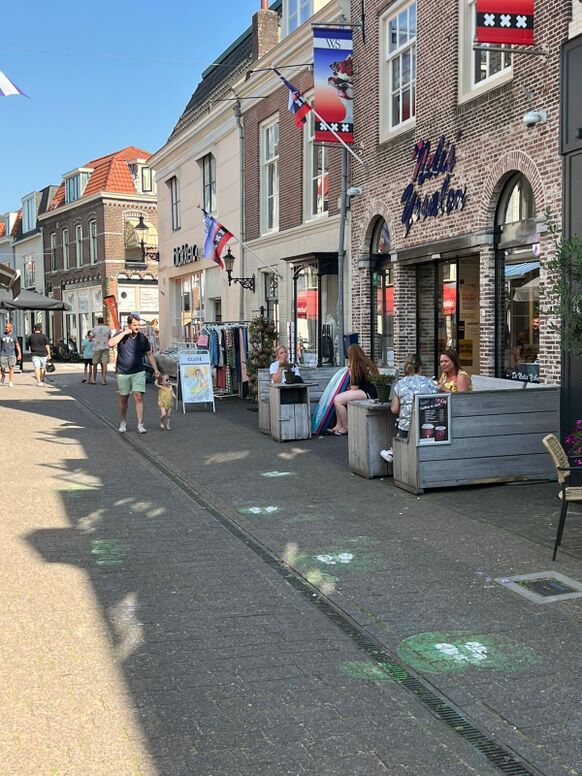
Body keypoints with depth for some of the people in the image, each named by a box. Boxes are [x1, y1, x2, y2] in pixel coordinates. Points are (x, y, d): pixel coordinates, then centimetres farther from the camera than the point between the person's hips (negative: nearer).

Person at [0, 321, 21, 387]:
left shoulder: (14, 336, 6)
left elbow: (17, 345, 7)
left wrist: (19, 353, -2)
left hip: (12, 355, -1)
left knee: (11, 368, -8)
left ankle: (11, 382, -6)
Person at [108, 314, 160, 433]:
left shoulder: (142, 338, 2)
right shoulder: (121, 335, -3)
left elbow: (149, 354, 10)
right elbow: (111, 344, -23)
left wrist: (155, 369, 4)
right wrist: (124, 333, -21)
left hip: (138, 372, 0)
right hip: (122, 373, 0)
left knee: (139, 397, -11)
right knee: (123, 399, 10)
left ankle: (140, 425, -12)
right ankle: (123, 423, 28)